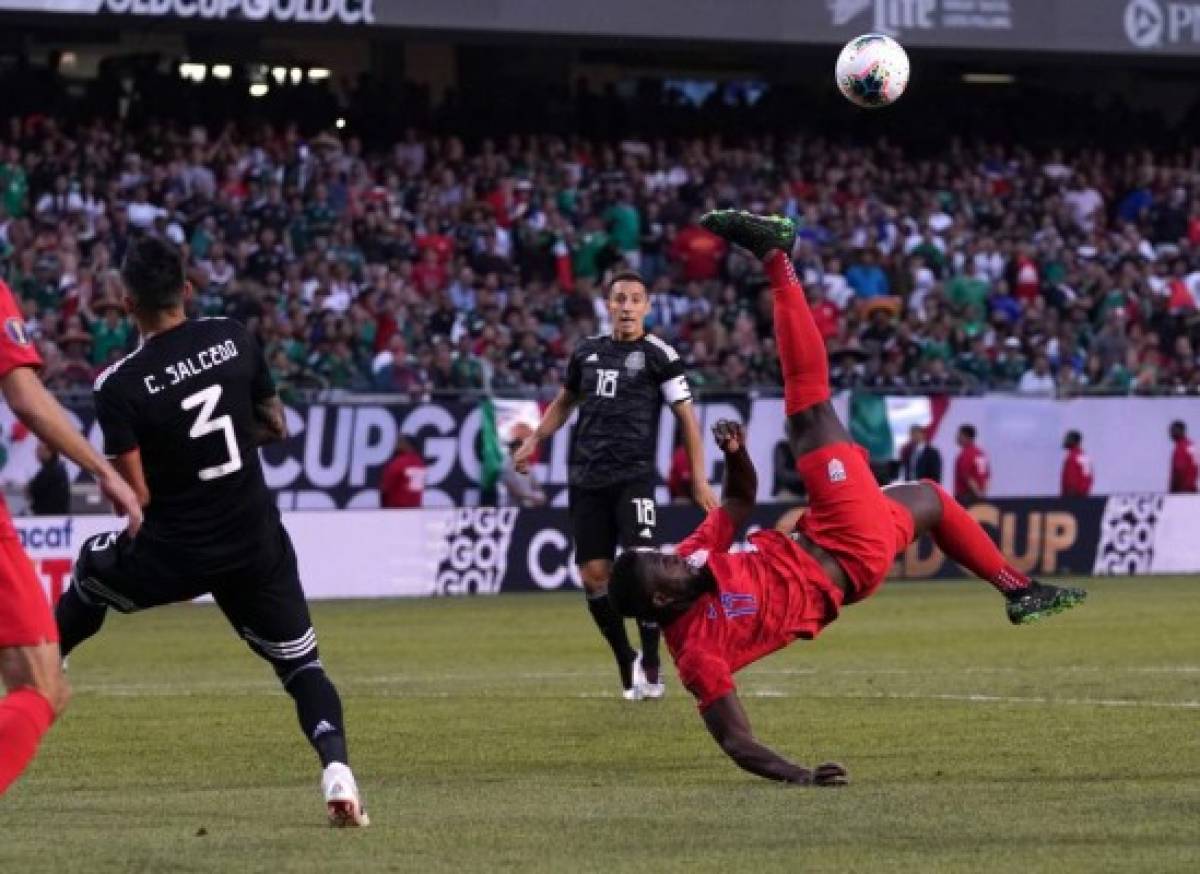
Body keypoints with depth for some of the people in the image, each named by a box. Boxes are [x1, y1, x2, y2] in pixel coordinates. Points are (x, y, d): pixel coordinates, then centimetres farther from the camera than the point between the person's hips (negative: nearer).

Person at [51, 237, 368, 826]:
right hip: (258, 547, 2)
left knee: (92, 565, 30)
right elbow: (276, 428, 11)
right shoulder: (233, 338, -3)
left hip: (173, 555, -2)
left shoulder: (119, 385, -14)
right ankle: (336, 767, -16)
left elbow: (135, 497, -12)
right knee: (303, 668, 9)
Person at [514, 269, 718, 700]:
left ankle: (650, 662, -3)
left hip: (633, 475, -5)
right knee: (594, 576, 1)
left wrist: (699, 478, -6)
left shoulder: (658, 354, 0)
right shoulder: (587, 351, 14)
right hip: (586, 479, 5)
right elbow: (565, 401, 29)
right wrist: (534, 441, 18)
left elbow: (686, 417, -1)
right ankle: (627, 665, 14)